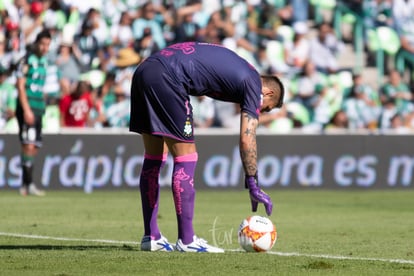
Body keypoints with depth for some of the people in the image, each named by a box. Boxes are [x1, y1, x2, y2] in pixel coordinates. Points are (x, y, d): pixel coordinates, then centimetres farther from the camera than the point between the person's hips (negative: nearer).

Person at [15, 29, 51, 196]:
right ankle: (28, 184, -18)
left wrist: (42, 107, 16)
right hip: (27, 108, -8)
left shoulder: (43, 62, 16)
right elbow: (20, 86, -13)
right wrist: (26, 109, -19)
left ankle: (25, 186, 11)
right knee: (28, 145, -14)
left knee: (34, 148, 7)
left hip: (38, 109, 8)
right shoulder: (27, 60, -8)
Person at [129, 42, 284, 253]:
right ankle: (186, 241, 0)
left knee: (153, 158, 14)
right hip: (166, 78, -9)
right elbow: (247, 140, -1)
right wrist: (253, 187, 3)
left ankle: (151, 236, 17)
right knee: (185, 159, -1)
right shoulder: (253, 85, 4)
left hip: (143, 71, 9)